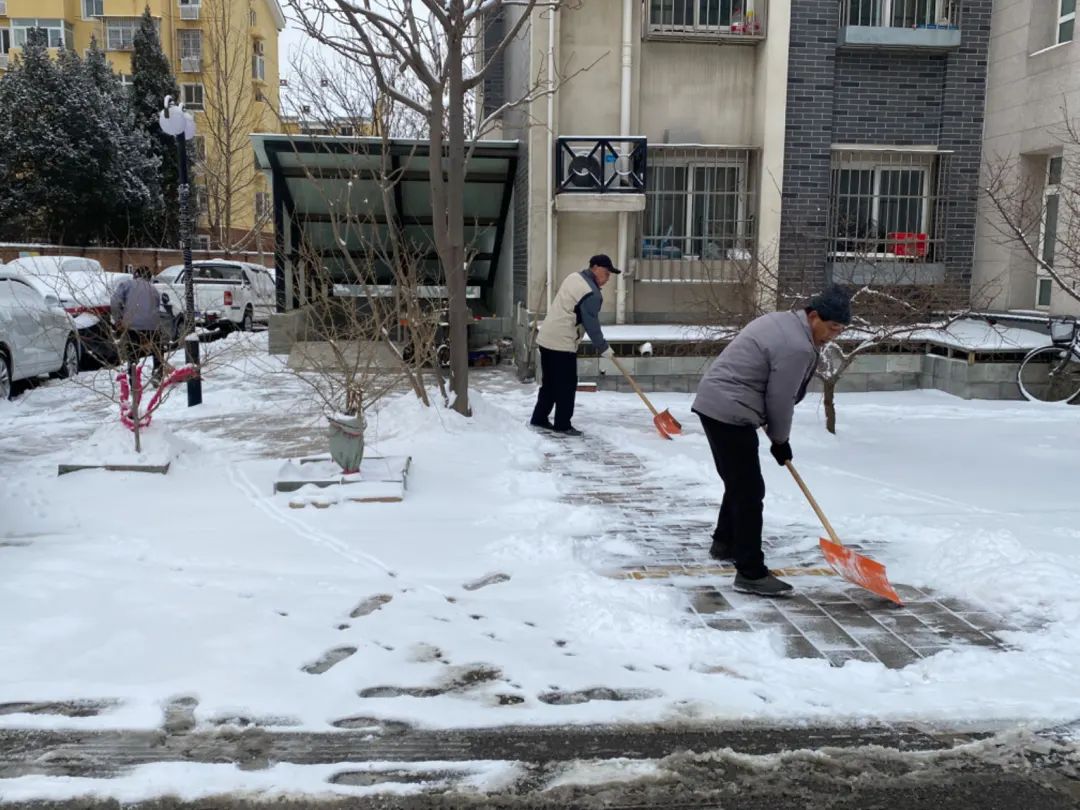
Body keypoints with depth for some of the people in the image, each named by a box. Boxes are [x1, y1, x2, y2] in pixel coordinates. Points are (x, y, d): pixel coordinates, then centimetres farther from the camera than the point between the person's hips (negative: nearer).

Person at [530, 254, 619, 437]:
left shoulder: (575, 278, 14)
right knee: (567, 385, -1)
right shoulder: (591, 293, -16)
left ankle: (539, 418, 23)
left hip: (547, 338, 10)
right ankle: (562, 425, 4)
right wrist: (603, 347, -3)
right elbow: (591, 324, -14)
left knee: (549, 381, 17)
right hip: (562, 343, -10)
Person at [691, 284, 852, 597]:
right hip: (730, 413, -11)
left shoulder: (781, 321, 14)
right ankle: (751, 573, -4)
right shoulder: (797, 347, -18)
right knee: (750, 492, -7)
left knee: (738, 483, 25)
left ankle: (724, 542, 41)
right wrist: (780, 440, 4)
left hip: (712, 402, 11)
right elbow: (780, 400, -13)